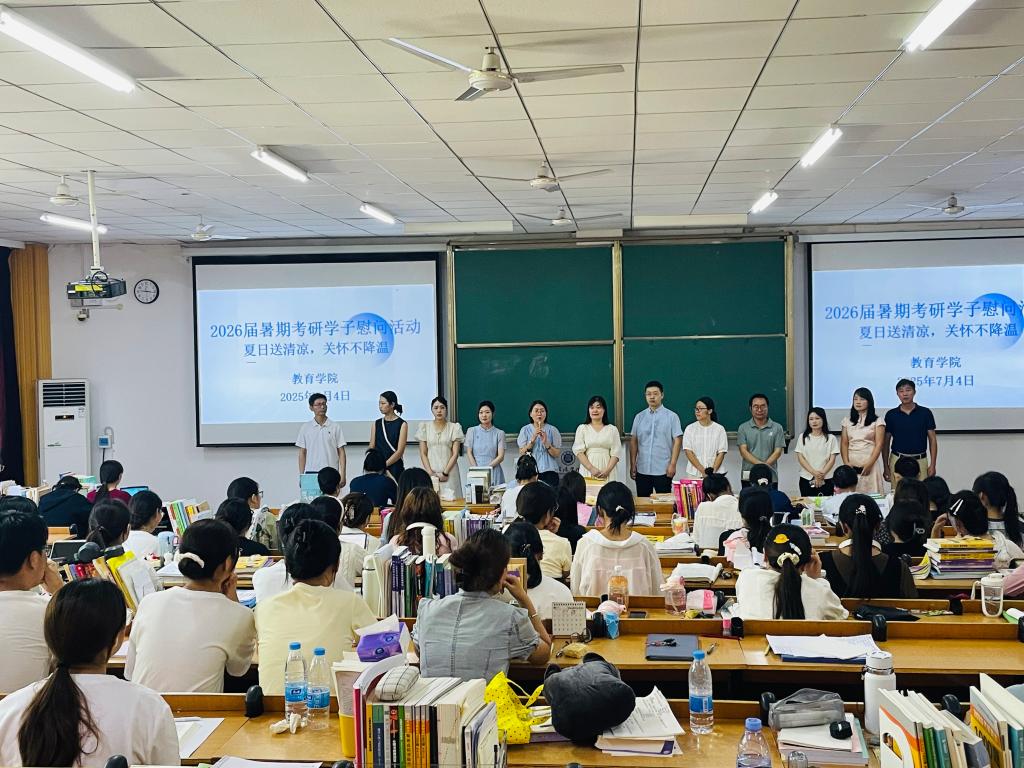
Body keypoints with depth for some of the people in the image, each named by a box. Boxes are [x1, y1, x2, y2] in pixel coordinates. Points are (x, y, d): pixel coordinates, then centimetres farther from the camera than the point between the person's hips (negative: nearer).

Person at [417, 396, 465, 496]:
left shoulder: (454, 427, 4)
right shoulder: (425, 427, 8)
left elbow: (455, 454, 0)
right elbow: (423, 454, 5)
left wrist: (445, 473, -9)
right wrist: (430, 473, -6)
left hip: (449, 473, -1)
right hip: (430, 474, 1)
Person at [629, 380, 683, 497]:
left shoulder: (671, 416, 0)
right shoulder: (639, 417, 9)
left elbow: (677, 441, -3)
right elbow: (633, 441, 10)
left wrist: (673, 464, -10)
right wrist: (632, 465, 5)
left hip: (663, 471, -3)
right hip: (642, 470, 3)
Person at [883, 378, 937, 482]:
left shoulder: (925, 413, 0)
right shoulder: (891, 414, 2)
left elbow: (932, 440, 2)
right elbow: (886, 442, 6)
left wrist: (932, 465, -5)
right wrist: (886, 466, 1)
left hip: (920, 461, 0)